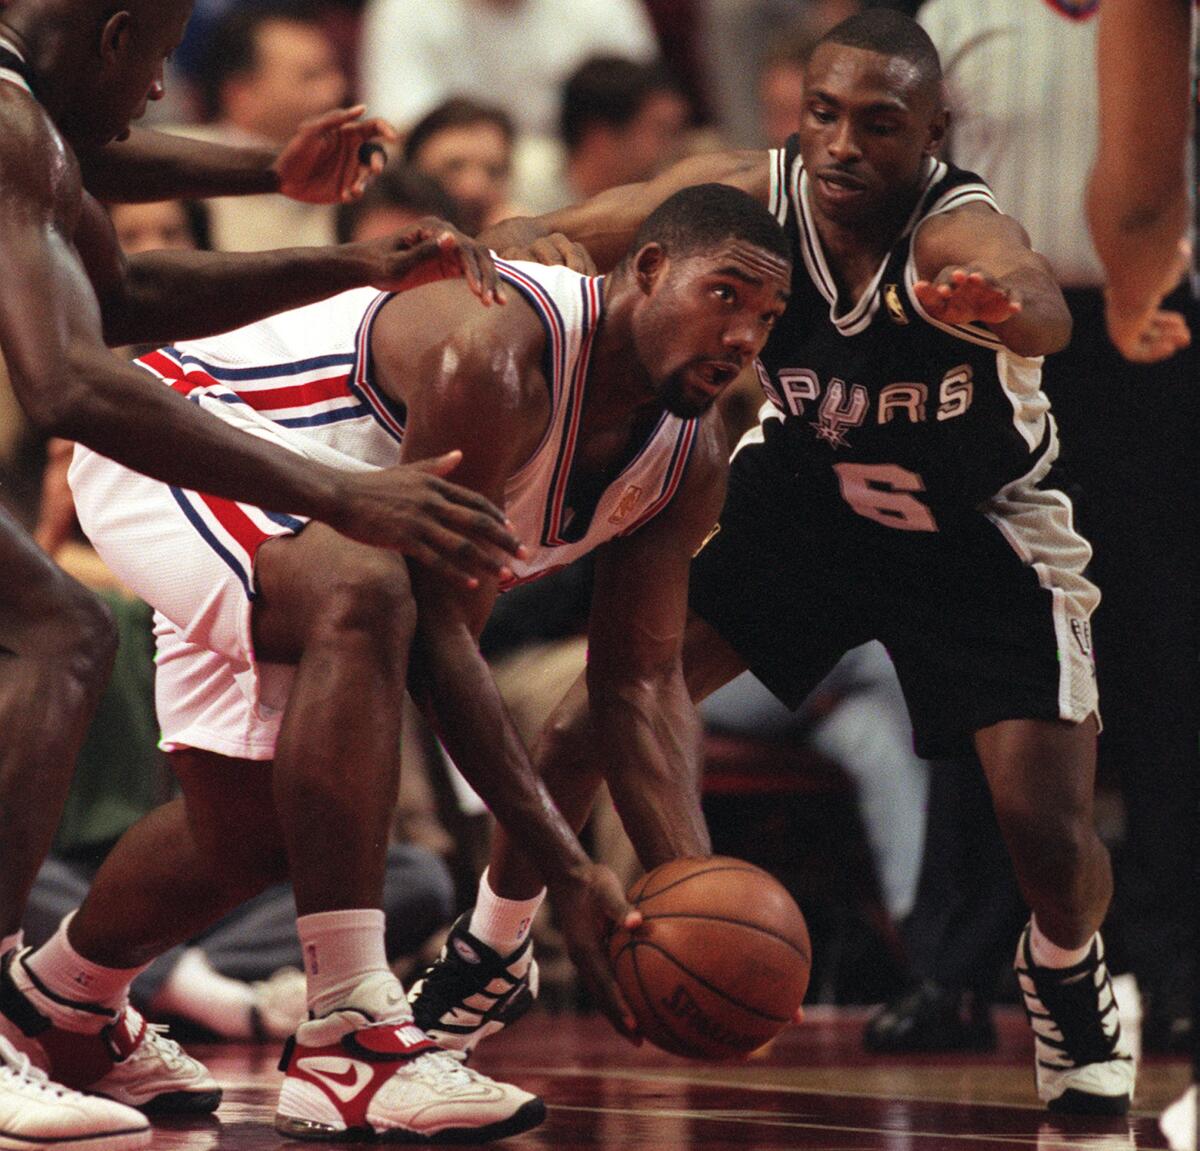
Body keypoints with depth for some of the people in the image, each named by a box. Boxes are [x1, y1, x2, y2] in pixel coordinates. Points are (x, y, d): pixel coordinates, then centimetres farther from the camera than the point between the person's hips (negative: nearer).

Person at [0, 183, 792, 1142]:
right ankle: (350, 1038, -42)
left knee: (250, 825, 11)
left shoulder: (691, 458, -9)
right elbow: (439, 636, -37)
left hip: (290, 523, 9)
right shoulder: (498, 353, -36)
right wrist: (566, 868, -40)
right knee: (364, 599, -38)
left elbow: (642, 679, -7)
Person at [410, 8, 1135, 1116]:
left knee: (1047, 826, -17)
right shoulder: (752, 193, -22)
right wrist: (485, 252, -39)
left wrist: (1003, 311, -81)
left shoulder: (960, 232, -33)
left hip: (978, 532, -3)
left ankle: (1066, 980, 20)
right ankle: (482, 963, 19)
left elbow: (1044, 313, -56)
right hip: (802, 490, 3)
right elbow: (555, 235, -16)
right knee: (599, 717, -6)